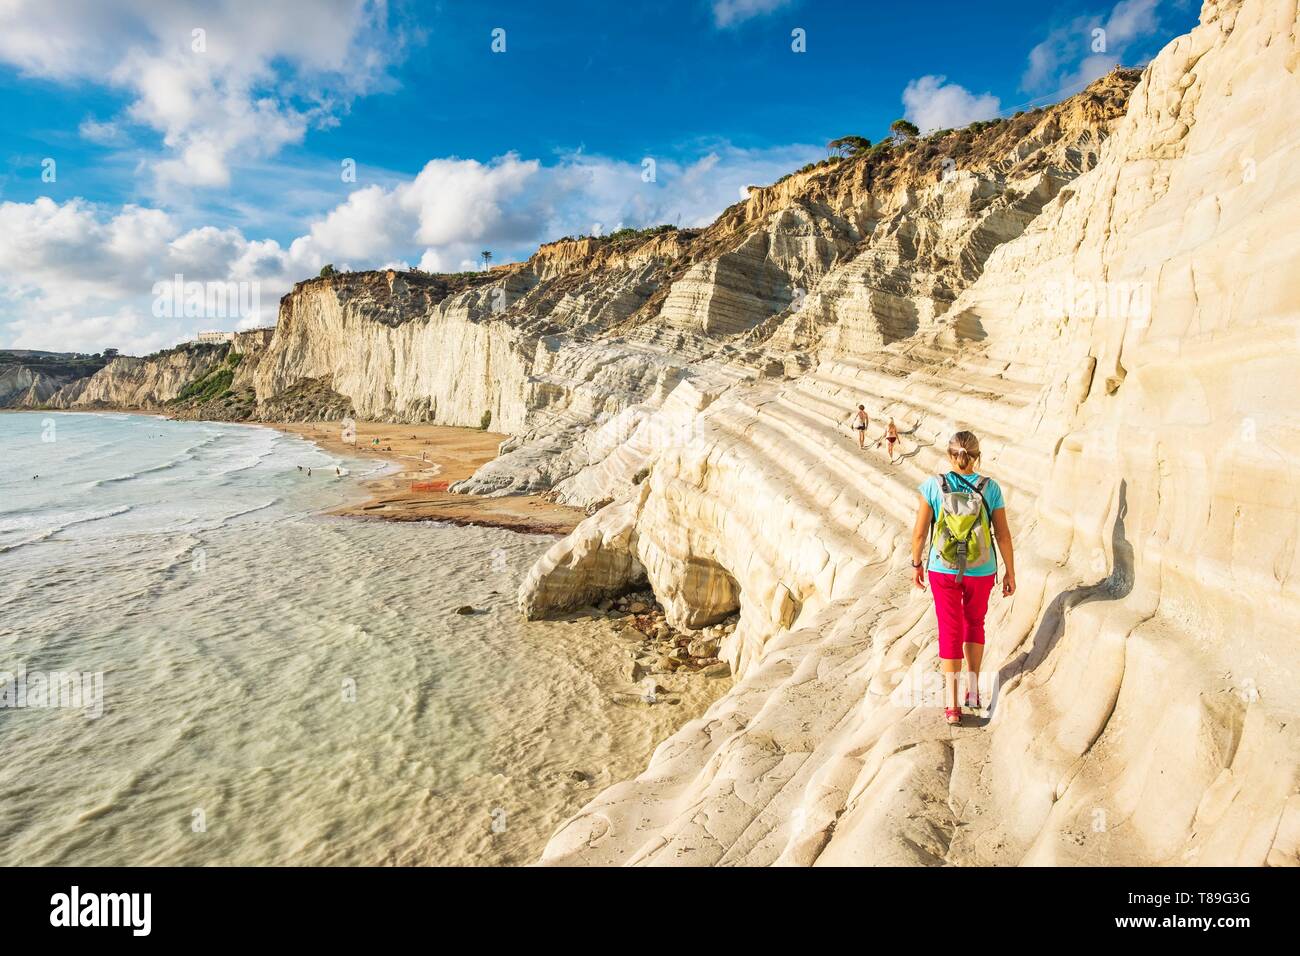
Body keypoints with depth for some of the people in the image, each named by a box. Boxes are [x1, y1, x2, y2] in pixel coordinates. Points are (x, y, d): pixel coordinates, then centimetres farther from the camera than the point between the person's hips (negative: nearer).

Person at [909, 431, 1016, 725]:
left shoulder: (933, 486, -12)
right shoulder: (990, 488, -10)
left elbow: (919, 532, -8)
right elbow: (1003, 535, -4)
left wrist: (916, 563, 7)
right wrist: (1010, 572, 8)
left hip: (943, 571, -1)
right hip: (981, 571, 1)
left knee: (950, 632, 10)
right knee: (974, 624, 24)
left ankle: (951, 704, 12)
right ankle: (973, 689, 29)